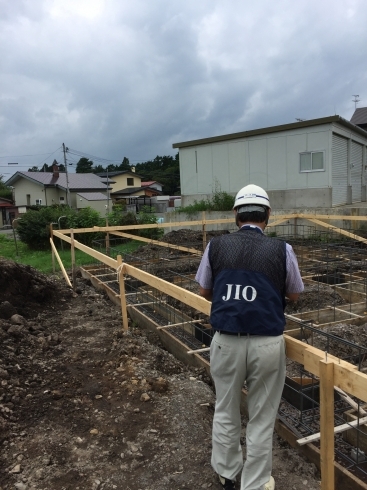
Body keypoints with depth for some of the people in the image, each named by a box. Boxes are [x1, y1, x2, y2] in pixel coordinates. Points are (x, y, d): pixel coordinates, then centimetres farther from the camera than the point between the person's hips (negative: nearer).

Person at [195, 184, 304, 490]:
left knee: (225, 410, 23)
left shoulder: (216, 246, -3)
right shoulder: (282, 250, -7)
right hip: (267, 344, -1)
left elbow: (205, 292, 10)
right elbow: (294, 295, 9)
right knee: (262, 419, 17)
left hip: (226, 341, 2)